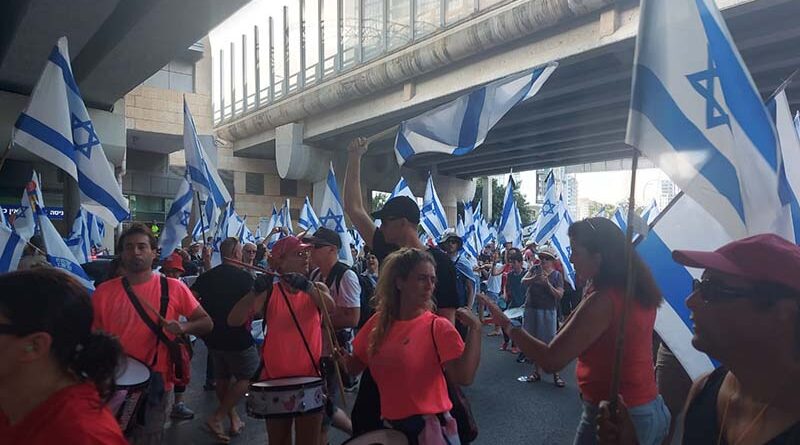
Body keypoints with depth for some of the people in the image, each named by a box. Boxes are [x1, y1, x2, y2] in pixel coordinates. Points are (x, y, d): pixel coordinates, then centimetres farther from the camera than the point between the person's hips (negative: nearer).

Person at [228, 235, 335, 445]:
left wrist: (307, 286, -40)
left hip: (309, 376, 0)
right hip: (274, 376, 1)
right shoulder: (269, 292, -3)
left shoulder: (317, 288, 0)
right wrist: (255, 292, -29)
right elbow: (233, 321, -13)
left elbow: (330, 306, -23)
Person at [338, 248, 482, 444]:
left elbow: (464, 377, -25)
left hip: (430, 425, -4)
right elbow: (354, 365, 9)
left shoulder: (438, 327, -14)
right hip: (390, 424, 5)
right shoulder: (379, 322, 0)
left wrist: (474, 329, -30)